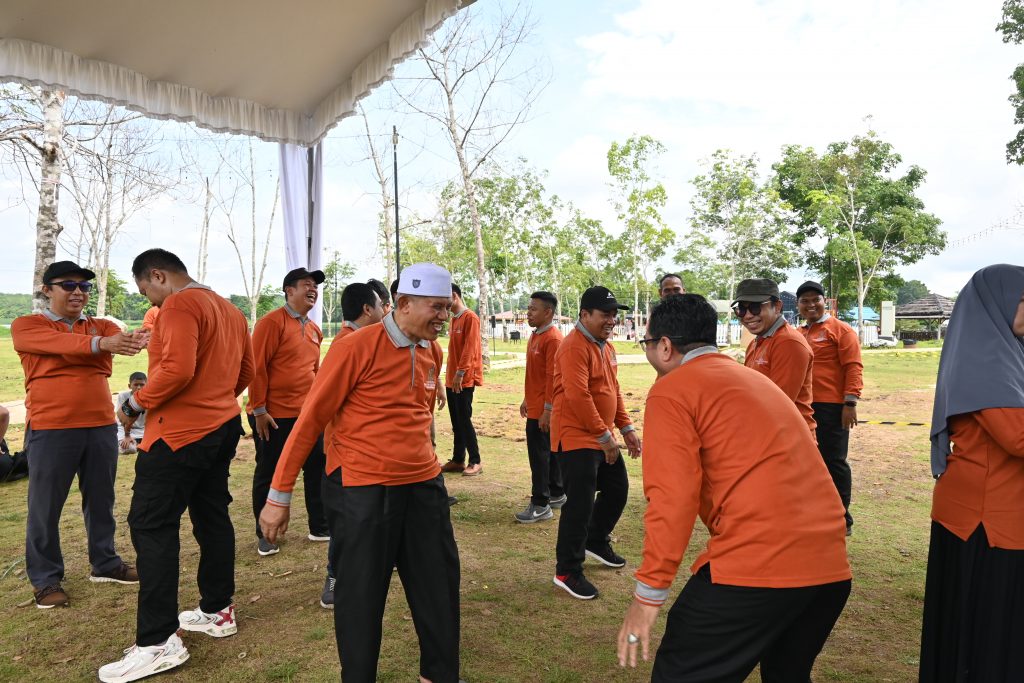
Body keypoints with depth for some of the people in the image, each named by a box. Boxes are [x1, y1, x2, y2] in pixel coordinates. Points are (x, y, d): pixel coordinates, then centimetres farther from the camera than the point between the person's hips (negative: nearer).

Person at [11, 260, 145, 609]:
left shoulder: (101, 326, 10)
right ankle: (45, 579, 19)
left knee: (101, 500, 14)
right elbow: (59, 344, -23)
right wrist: (101, 344, -42)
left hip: (101, 426, 4)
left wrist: (139, 339, -38)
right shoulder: (26, 326, -2)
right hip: (51, 429, -4)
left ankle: (105, 563, 29)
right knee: (45, 506, 5)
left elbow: (118, 338, -12)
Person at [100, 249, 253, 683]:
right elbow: (246, 370, 17)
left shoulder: (178, 305, -13)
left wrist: (136, 402, -12)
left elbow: (177, 369, -25)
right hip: (223, 425, 10)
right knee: (212, 516, 16)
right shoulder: (228, 309, 15)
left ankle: (159, 643, -3)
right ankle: (218, 610, 26)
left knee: (151, 525, -4)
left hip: (180, 431, -10)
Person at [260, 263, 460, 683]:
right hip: (363, 490, -6)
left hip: (424, 485, 6)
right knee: (361, 594, 8)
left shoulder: (433, 352, 5)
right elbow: (311, 419, -10)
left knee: (439, 585, 13)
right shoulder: (356, 347, -14)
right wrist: (279, 495, -8)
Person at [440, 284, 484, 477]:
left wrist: (460, 373, -22)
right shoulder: (453, 319, 15)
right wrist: (451, 374, 15)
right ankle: (457, 460, 18)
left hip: (465, 379, -8)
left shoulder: (470, 317, -11)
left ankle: (475, 462, 1)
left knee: (464, 420, -7)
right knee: (456, 421, 11)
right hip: (452, 378, 9)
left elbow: (470, 348, -18)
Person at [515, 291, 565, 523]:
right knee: (550, 452, 17)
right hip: (535, 406, 10)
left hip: (543, 410, -10)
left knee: (540, 455, -5)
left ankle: (540, 505, 2)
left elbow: (553, 376, -21)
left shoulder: (553, 339, -18)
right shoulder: (536, 336, 12)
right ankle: (557, 494, 28)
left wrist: (547, 410, -22)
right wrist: (527, 399, 22)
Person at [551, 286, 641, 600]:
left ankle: (596, 542, 39)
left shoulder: (606, 347, 12)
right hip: (576, 438, -10)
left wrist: (626, 428, 12)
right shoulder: (575, 347, -18)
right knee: (580, 504, -5)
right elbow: (578, 396, -26)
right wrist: (605, 436, -22)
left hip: (603, 438, 10)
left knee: (617, 489, 18)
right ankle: (567, 572, 8)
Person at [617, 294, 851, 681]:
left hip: (755, 565, -8)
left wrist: (648, 594, -9)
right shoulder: (755, 380, 22)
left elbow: (672, 498, -13)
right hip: (831, 564, 9)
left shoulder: (671, 391, -4)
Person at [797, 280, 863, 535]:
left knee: (834, 462, 0)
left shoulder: (840, 330, -4)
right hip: (803, 407, 7)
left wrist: (850, 403, -18)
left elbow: (853, 368, -11)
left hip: (831, 408, -7)